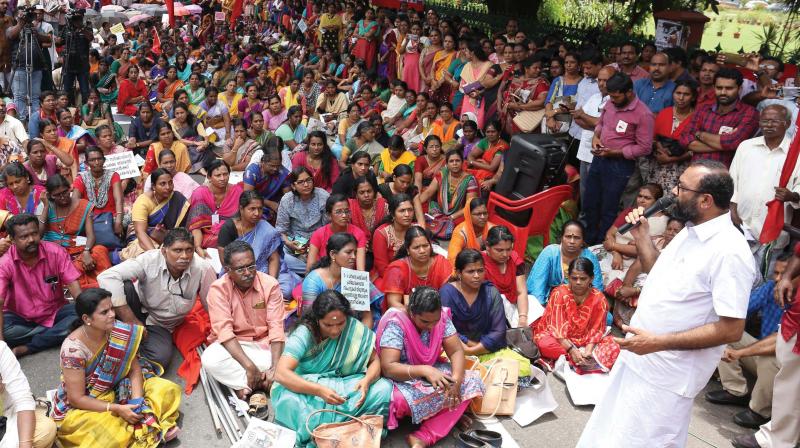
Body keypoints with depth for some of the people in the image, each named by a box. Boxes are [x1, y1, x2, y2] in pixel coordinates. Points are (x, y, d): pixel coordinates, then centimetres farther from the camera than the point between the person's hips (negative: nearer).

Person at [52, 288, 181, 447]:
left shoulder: (118, 331, -15)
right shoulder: (73, 349, -28)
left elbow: (135, 369, -6)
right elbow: (76, 398, -22)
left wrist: (137, 401, -22)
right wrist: (117, 409, -28)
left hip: (118, 389, 5)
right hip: (82, 407, -5)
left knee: (167, 390, -10)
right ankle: (155, 429, -10)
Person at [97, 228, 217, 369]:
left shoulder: (203, 269, -23)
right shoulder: (150, 260, -27)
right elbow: (107, 277, -35)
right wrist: (131, 321, -32)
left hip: (160, 325, 1)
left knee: (161, 359, -28)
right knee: (123, 287, -32)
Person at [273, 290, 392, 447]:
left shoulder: (355, 328, -10)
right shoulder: (303, 334, -18)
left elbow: (375, 361, -4)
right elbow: (281, 374, -28)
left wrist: (367, 381, -27)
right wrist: (319, 391, -40)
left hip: (347, 387, 3)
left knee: (384, 388, -21)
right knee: (288, 401, -36)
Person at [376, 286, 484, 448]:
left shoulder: (442, 316, -11)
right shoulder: (395, 323, -25)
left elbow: (456, 351, -9)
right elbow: (388, 367, -29)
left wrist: (456, 379, -29)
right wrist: (424, 371, -42)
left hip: (433, 370, 6)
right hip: (402, 378, -5)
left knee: (472, 382, -18)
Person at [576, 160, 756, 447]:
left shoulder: (729, 252, -24)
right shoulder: (690, 231, 5)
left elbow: (731, 329, -25)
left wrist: (657, 342, -26)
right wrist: (642, 237, 3)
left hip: (667, 376, -9)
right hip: (638, 357, 9)